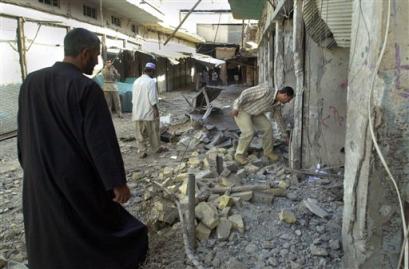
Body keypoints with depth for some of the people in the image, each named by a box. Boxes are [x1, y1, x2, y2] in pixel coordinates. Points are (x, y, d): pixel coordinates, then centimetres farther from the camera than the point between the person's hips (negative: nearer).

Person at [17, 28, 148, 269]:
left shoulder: (31, 82, -1)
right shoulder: (86, 88, -20)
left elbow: (24, 132, 8)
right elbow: (101, 139, -21)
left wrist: (31, 166, 20)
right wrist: (118, 182, -14)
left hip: (39, 177, 5)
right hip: (78, 178, -5)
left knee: (47, 236, 20)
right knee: (96, 224, 17)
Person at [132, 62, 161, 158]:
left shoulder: (136, 81, 10)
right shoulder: (151, 81, -12)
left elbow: (133, 98, 14)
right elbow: (152, 98, -16)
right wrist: (156, 109, -10)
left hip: (137, 112, 6)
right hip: (148, 111, -6)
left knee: (140, 133, 7)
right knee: (153, 132, 10)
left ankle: (142, 152, 8)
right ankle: (156, 148, 23)